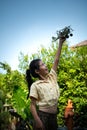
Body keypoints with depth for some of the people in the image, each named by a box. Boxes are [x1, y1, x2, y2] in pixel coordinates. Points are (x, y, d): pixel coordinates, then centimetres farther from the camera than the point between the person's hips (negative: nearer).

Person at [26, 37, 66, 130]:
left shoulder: (52, 77, 7)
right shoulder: (35, 85, -9)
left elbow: (56, 60, 6)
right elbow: (32, 105, -11)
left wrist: (60, 43, 6)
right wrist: (37, 121, -22)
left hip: (53, 116, 6)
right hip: (42, 115, -6)